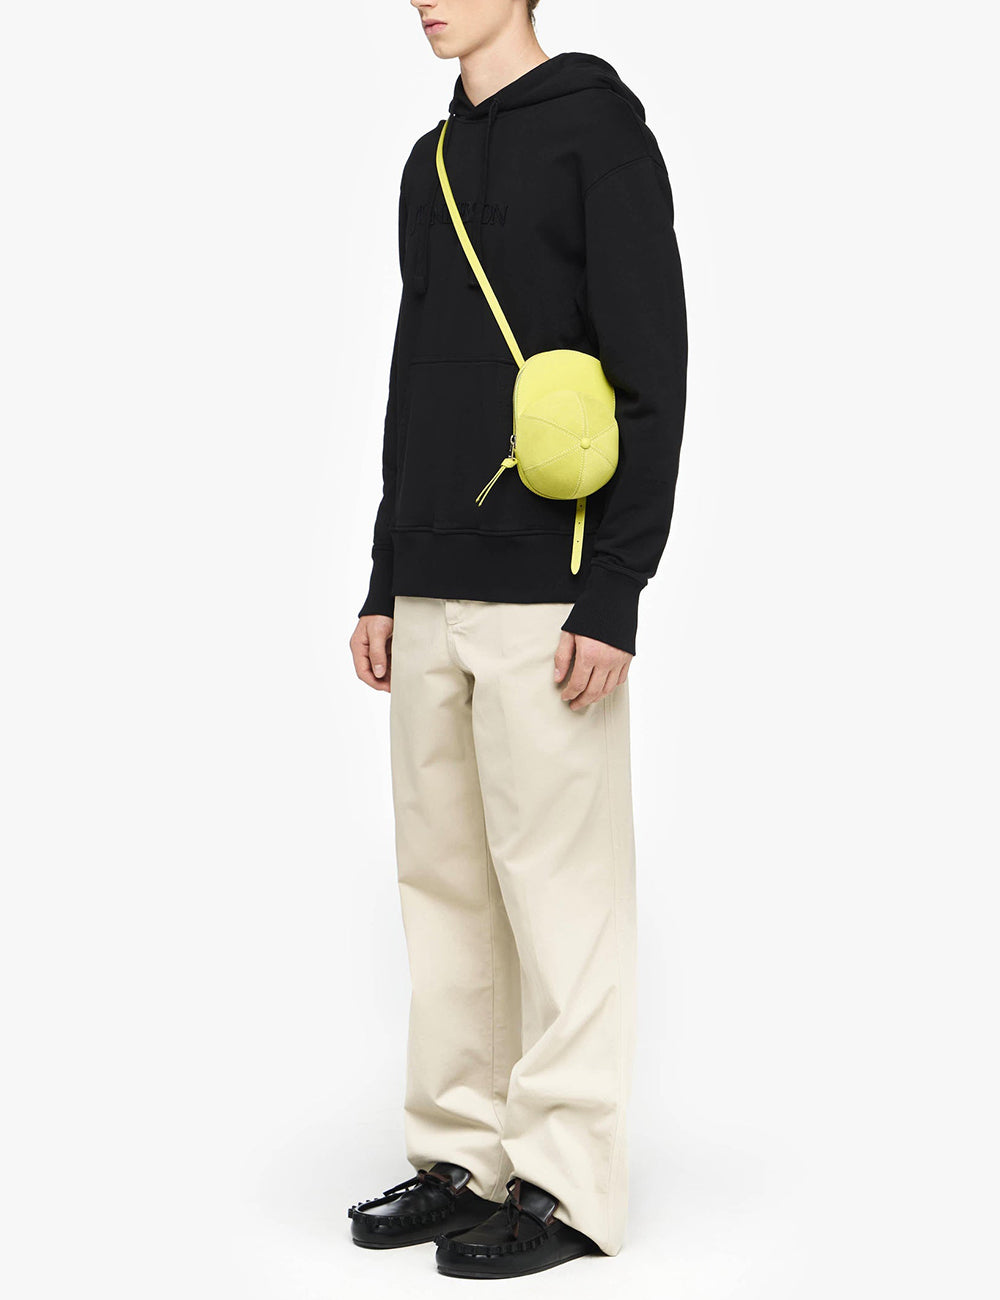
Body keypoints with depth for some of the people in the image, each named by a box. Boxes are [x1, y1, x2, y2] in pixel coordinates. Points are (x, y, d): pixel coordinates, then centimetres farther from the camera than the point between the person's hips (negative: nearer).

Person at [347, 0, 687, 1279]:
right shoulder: (430, 164, 19)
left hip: (546, 597, -7)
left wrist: (615, 595, -16)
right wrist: (385, 578, 16)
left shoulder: (598, 131, -3)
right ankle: (461, 1157, 19)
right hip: (434, 594, 7)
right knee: (444, 883, 10)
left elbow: (652, 378, -10)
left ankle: (569, 1184, 5)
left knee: (558, 886, -4)